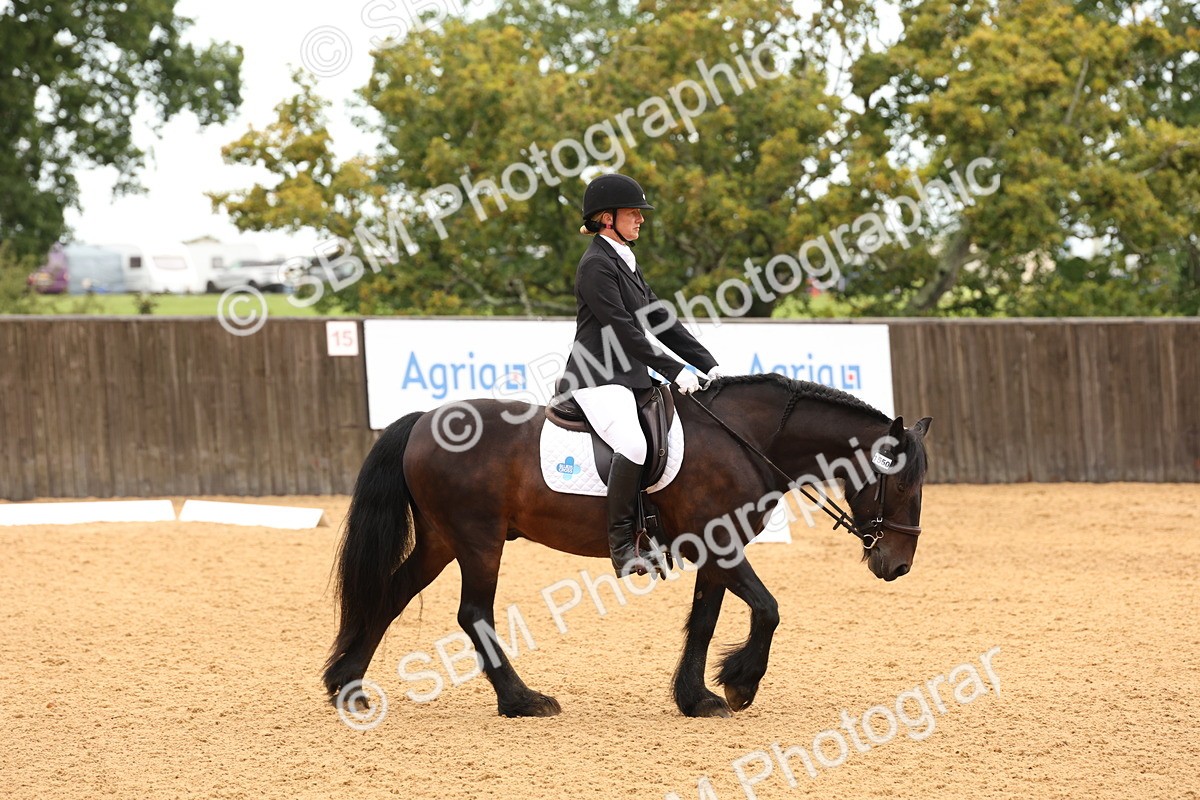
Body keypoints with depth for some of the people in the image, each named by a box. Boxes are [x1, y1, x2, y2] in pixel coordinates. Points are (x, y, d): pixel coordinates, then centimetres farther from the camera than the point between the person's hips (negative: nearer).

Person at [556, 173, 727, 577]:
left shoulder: (625, 262, 19)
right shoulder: (596, 265, -10)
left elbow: (659, 320, 19)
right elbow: (623, 330, -17)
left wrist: (708, 364, 11)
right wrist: (674, 371, -17)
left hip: (628, 376, 11)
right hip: (597, 380, -11)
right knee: (633, 444, -32)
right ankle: (622, 546, -29)